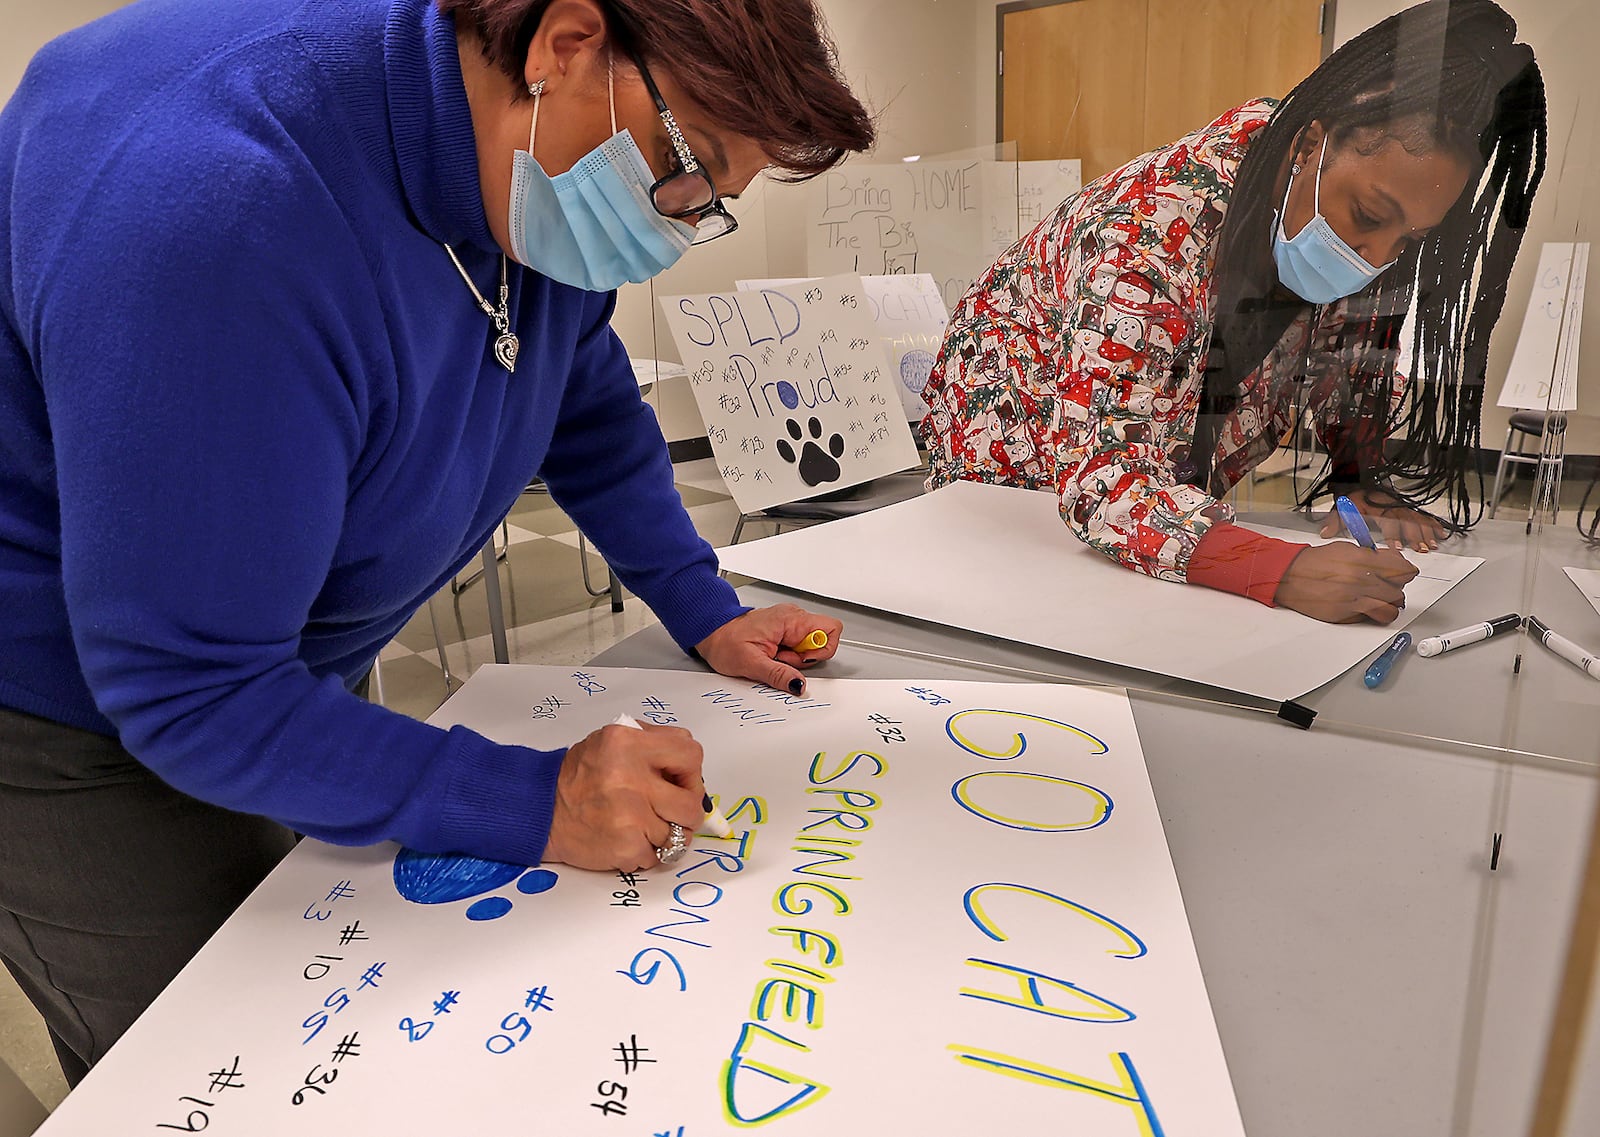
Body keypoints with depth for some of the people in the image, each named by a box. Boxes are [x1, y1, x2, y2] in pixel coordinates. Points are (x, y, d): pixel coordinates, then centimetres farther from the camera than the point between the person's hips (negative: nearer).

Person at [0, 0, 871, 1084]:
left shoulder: (538, 182, -11)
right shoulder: (213, 210, -37)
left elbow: (592, 412, 6)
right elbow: (191, 691, -32)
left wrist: (706, 614, 2)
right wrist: (534, 803, -33)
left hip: (286, 661, 7)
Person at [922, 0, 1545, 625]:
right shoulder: (1151, 236, -37)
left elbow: (1356, 363, 1)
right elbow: (1100, 480, -44)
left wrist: (1366, 483, -17)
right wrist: (1280, 570, -57)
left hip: (1171, 477, 5)